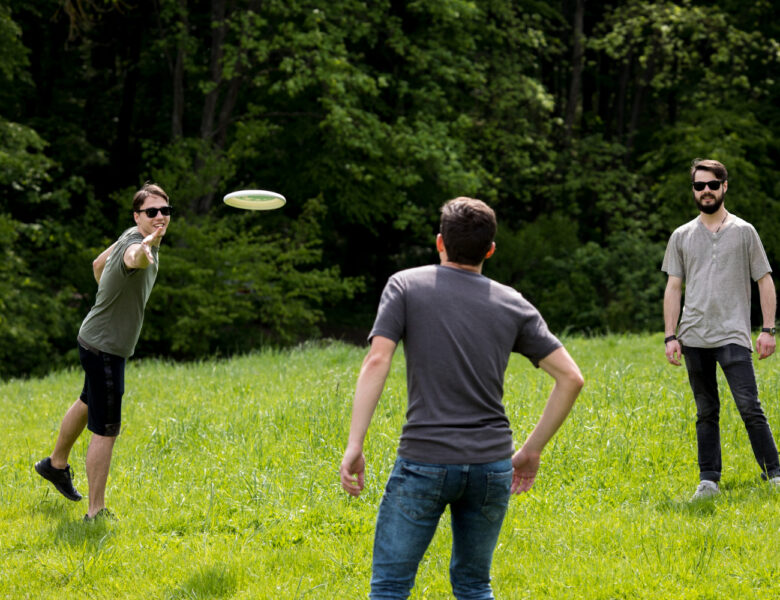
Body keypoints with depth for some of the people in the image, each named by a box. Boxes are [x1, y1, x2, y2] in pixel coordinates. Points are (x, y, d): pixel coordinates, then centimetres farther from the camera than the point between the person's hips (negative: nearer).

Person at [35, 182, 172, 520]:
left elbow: (99, 264, 18)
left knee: (88, 404, 31)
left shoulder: (133, 236, 1)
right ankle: (96, 512, -3)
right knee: (105, 431, -8)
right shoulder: (135, 243, -28)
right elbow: (133, 259, -55)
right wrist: (144, 249, -76)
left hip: (97, 339, 11)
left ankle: (56, 464, 53)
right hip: (104, 348, -11)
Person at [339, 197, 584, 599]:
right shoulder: (513, 305, 9)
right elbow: (570, 378, 5)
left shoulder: (405, 285, 2)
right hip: (492, 464, 3)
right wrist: (532, 450, 12)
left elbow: (377, 362, -10)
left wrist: (354, 445, -11)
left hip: (424, 461, -3)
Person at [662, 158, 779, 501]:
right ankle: (708, 480, 11)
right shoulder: (681, 236, 12)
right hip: (694, 338, 3)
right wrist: (670, 336, 4)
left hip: (733, 336, -2)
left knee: (749, 406, -11)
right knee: (706, 412, 7)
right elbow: (673, 288, 12)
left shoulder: (744, 231, 6)